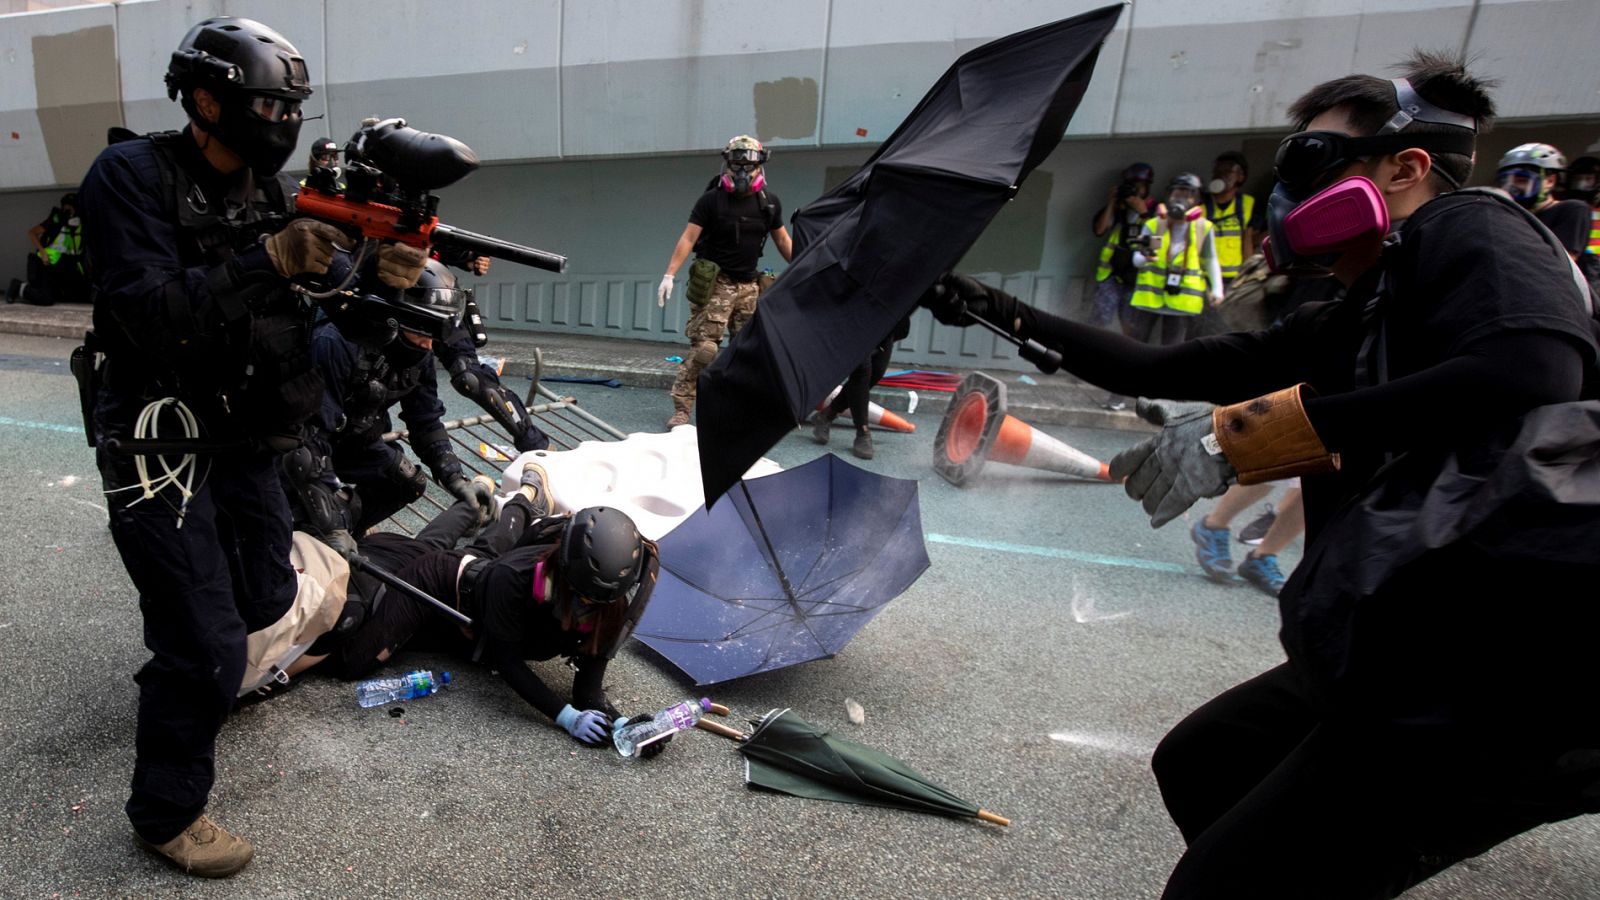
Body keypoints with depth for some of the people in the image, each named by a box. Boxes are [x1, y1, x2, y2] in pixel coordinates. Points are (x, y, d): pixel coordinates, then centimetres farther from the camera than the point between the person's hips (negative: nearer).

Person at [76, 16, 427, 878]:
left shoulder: (270, 189, 6)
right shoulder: (130, 177, -15)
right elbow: (155, 317, -26)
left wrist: (378, 274, -15)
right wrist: (266, 261, -32)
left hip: (244, 438, 7)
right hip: (158, 441, -7)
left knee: (268, 598, 19)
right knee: (208, 646, -4)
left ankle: (180, 678, 51)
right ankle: (166, 812, 19)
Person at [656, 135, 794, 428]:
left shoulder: (769, 202, 7)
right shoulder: (711, 199, -4)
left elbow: (783, 241, 17)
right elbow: (688, 238, -9)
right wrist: (670, 275, -18)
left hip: (749, 285, 5)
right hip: (716, 284, -4)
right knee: (704, 348, -13)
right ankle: (680, 410, -8)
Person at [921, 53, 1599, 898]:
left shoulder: (1468, 229, -8)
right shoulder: (1341, 328, 14)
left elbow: (1527, 377, -29)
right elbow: (1158, 371, 14)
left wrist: (1234, 435, -25)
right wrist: (999, 311, 13)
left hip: (1501, 685, -9)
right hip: (1403, 654, 9)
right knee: (1194, 766, 21)